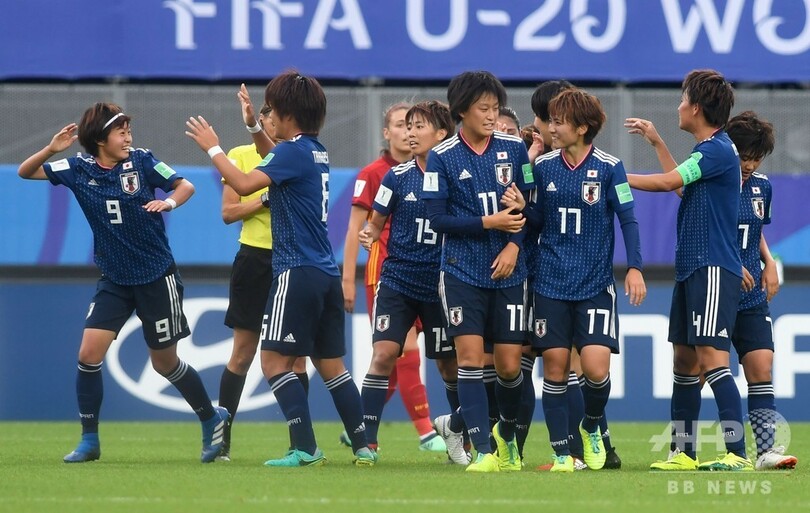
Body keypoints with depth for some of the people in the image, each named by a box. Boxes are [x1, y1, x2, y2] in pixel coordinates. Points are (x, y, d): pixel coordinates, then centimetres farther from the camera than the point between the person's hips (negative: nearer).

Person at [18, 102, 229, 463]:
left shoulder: (141, 161, -8)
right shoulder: (79, 169, -3)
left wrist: (168, 202, -21)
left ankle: (212, 419, 27)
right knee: (88, 353, -10)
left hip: (157, 277, -2)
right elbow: (25, 172, 0)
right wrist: (51, 149, -18)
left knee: (164, 361, 5)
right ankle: (89, 440, 2)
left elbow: (185, 186, 0)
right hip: (114, 281, 3)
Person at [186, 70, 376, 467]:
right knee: (330, 364, 13)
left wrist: (213, 148, -10)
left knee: (275, 360, -6)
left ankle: (305, 448, -13)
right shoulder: (316, 152, 15)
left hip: (298, 271, -9)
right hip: (326, 274, 9)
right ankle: (363, 446, 11)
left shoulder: (294, 151, -11)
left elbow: (244, 184, -21)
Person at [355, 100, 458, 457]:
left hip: (439, 286, 0)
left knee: (449, 364, 10)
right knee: (384, 353, -14)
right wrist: (369, 235, -14)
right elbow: (377, 223, 5)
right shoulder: (398, 176, -1)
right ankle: (367, 440, -12)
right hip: (397, 279, 0)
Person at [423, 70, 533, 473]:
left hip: (508, 271, 2)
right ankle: (484, 451, -8)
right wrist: (489, 223, -13)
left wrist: (514, 245, -8)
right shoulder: (442, 157, -3)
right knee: (470, 356, -11)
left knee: (509, 364, 1)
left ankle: (506, 433, 28)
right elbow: (438, 219, -4)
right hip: (462, 270, -2)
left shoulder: (514, 148, 4)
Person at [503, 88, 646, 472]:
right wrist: (522, 209, -8)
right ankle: (561, 452, 6)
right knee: (554, 366, -1)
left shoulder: (608, 167, -5)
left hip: (595, 284, -2)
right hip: (551, 282, 3)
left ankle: (591, 428, 17)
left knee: (596, 369, -12)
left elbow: (627, 219, -1)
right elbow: (541, 221, 12)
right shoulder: (543, 166, 3)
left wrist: (634, 268, -8)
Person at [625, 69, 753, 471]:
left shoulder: (718, 150, -13)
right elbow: (678, 182, 35)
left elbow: (668, 182, -16)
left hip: (713, 271, -10)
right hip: (691, 268, 10)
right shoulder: (707, 151, 17)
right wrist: (655, 142, 35)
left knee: (711, 357, -16)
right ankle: (683, 453, 18)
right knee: (684, 359, 12)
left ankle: (737, 453, -19)